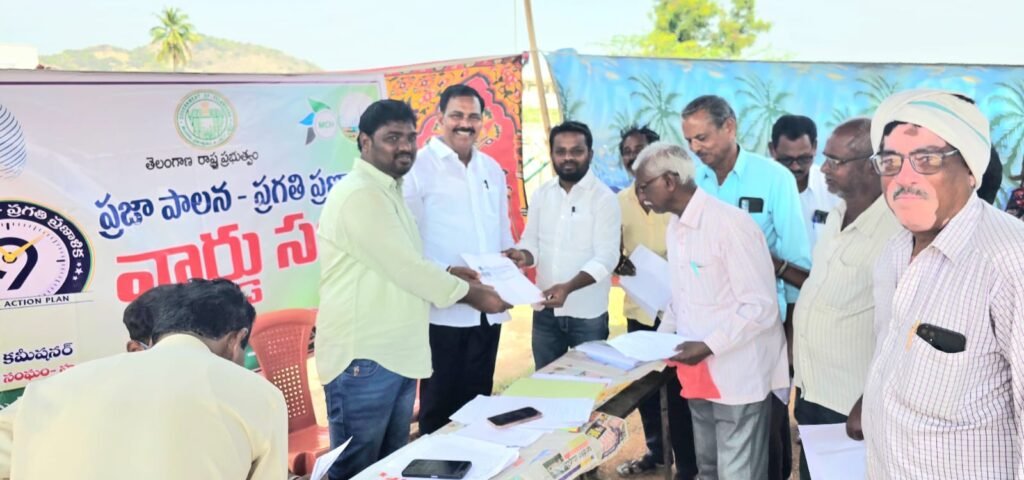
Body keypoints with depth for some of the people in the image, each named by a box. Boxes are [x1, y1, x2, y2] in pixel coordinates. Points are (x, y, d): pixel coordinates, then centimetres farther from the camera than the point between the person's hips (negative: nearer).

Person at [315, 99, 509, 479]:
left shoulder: (388, 191, 16)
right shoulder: (359, 195, -17)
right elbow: (406, 268, -19)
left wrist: (453, 274, 6)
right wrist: (473, 294, -8)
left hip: (396, 354, 10)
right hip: (364, 359, -9)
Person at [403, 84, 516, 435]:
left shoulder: (492, 169, 14)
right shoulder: (418, 167, -8)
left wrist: (509, 253, 0)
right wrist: (447, 273, -24)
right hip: (443, 310, -6)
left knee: (478, 400, 17)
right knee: (440, 404, 5)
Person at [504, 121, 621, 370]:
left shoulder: (604, 198, -10)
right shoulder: (541, 194, 5)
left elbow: (606, 257, -17)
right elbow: (532, 241, 7)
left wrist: (568, 287, -31)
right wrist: (524, 256, -17)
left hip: (588, 313, -4)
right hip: (545, 310, 4)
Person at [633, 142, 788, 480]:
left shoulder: (730, 224, -19)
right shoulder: (674, 228, 8)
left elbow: (761, 306, -20)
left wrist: (709, 345, -23)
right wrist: (662, 336, 5)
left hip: (738, 377, -8)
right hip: (699, 375, 8)